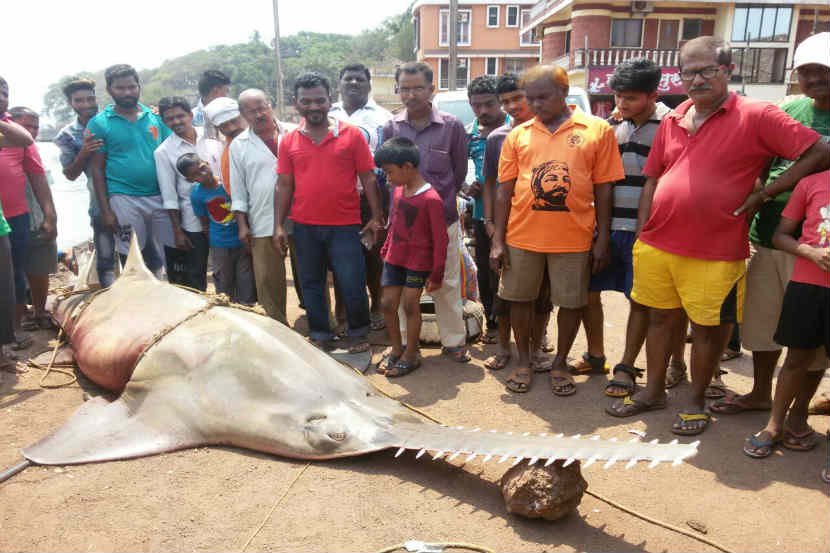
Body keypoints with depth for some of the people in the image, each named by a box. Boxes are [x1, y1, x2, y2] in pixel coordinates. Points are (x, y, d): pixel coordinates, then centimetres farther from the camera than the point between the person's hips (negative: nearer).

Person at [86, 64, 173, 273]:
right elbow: (97, 169, 2)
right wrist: (105, 211, -5)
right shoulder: (99, 123, 2)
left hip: (160, 197, 3)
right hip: (124, 201, -2)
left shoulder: (155, 117, 9)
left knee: (159, 258, 9)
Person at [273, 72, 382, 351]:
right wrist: (278, 226, 4)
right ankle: (320, 336, 28)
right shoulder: (289, 141, 5)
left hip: (345, 226, -3)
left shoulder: (352, 135, -2)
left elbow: (368, 178, 0)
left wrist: (376, 217, -4)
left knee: (353, 284, 0)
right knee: (311, 284, 12)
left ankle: (358, 333, 22)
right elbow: (284, 185, 8)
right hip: (305, 228, 3)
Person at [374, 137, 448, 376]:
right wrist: (385, 250, 18)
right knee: (388, 304, 8)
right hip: (394, 258, 7)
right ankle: (396, 349, 26)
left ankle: (410, 355, 19)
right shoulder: (398, 191, 4)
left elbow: (440, 239, -16)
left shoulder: (430, 199, -19)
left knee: (410, 305, 2)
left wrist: (436, 274, -14)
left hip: (418, 261, -7)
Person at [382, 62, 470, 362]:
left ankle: (453, 341, 23)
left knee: (447, 283, 7)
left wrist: (439, 198, 7)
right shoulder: (391, 128, 3)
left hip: (442, 218, -2)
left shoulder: (452, 126, -3)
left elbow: (459, 172, 5)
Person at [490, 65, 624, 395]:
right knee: (520, 298, 10)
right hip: (522, 235, 2)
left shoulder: (597, 130, 1)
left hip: (574, 238, -1)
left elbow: (604, 189, 2)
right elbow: (504, 191, 6)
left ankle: (560, 363, 28)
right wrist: (498, 240, 1)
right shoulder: (518, 135, 6)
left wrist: (602, 239, -2)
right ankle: (524, 361, 29)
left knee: (571, 302, 8)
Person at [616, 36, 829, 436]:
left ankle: (695, 400, 26)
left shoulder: (755, 117, -6)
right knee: (660, 317, 15)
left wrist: (764, 194, -11)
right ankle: (654, 390, 31)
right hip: (657, 246, 5)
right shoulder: (672, 122, 10)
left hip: (715, 253, -5)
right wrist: (641, 235, 7)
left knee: (709, 326, 7)